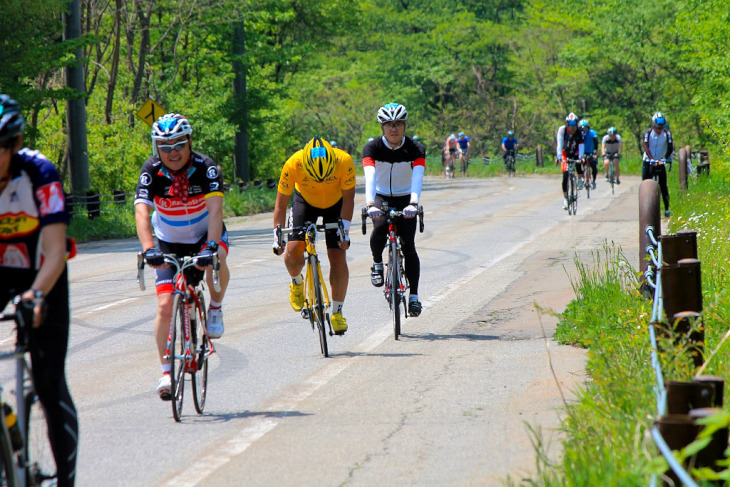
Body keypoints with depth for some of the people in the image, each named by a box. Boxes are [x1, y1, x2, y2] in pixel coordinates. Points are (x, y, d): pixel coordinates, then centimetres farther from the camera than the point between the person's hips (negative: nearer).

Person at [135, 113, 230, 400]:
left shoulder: (205, 167, -24)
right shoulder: (151, 171, -21)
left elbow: (214, 209, -35)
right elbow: (141, 212, -33)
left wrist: (211, 245, -50)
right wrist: (149, 249, -48)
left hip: (205, 234, -1)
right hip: (168, 242, 1)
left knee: (216, 260, -36)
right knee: (165, 306, -10)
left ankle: (216, 307, -7)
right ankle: (166, 371, 0)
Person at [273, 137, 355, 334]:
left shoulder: (344, 161, -34)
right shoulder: (293, 164, -34)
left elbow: (348, 198, -20)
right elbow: (281, 203, -22)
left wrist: (345, 230, -25)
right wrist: (277, 236, -25)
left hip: (335, 204, 0)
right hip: (305, 202, 0)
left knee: (338, 257, -10)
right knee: (293, 251, -16)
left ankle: (337, 312, 2)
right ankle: (297, 282, 18)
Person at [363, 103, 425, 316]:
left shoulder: (415, 150, -18)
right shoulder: (372, 148, -18)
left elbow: (417, 177, -34)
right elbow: (370, 177, -34)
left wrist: (413, 203, -52)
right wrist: (370, 204, -51)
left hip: (405, 199, 0)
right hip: (381, 197, 0)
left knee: (408, 245, -12)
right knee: (379, 230, -31)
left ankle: (414, 296, -3)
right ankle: (377, 263, -1)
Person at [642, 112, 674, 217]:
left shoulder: (667, 133, -9)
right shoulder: (648, 133, -13)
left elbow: (670, 148, -13)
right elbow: (646, 148, -22)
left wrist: (667, 158, -27)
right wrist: (652, 160, -35)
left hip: (661, 162, 1)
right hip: (648, 161, -1)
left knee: (663, 185, -4)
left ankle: (667, 208, 1)